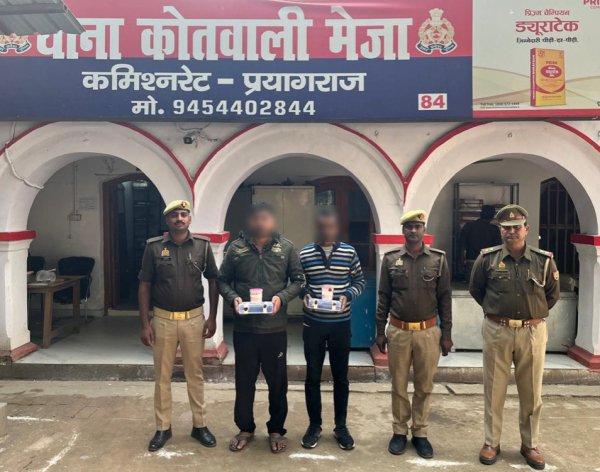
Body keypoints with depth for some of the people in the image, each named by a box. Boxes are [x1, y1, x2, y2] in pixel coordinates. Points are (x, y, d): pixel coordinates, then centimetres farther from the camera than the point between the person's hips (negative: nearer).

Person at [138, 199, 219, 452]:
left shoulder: (203, 245, -3)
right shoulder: (154, 247, -4)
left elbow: (213, 281, 3)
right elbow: (145, 286, -1)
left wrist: (212, 317, -1)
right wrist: (144, 323, -5)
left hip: (194, 318, 0)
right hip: (163, 319, 0)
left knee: (195, 374, 11)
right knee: (162, 376, 11)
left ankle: (199, 425, 26)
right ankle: (163, 428, 26)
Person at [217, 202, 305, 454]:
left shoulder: (286, 247, -1)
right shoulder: (236, 248, -1)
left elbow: (298, 280, 3)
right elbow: (223, 280, 5)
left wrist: (282, 297, -13)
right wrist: (233, 298, -13)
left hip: (275, 327, 0)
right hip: (244, 327, 0)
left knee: (277, 382, 11)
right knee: (244, 380, 14)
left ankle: (276, 430, 31)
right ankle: (245, 428, 34)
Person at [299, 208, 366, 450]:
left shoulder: (349, 252, -1)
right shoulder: (304, 254, -1)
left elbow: (359, 281, 6)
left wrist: (348, 295, -12)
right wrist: (304, 294, -13)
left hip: (341, 324, 0)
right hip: (313, 324, 0)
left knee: (341, 376, 10)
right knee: (313, 376, 9)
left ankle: (341, 426, 26)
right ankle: (314, 425, 25)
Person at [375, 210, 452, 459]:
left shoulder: (438, 258, -1)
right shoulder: (390, 259, 0)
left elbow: (445, 298, 2)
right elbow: (383, 297, 4)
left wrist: (446, 334, 1)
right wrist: (380, 331, 2)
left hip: (428, 332, 0)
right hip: (398, 331, 0)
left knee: (424, 386, 10)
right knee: (398, 385, 11)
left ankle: (420, 433, 26)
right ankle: (399, 431, 26)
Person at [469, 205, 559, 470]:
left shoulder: (544, 260, -2)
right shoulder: (487, 259, -4)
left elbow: (552, 294, 13)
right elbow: (475, 290, 11)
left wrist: (534, 314, 10)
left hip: (532, 332, 1)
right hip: (496, 331, -1)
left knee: (531, 392, 12)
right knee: (494, 390, 8)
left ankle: (530, 445, 29)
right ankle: (491, 443, 23)